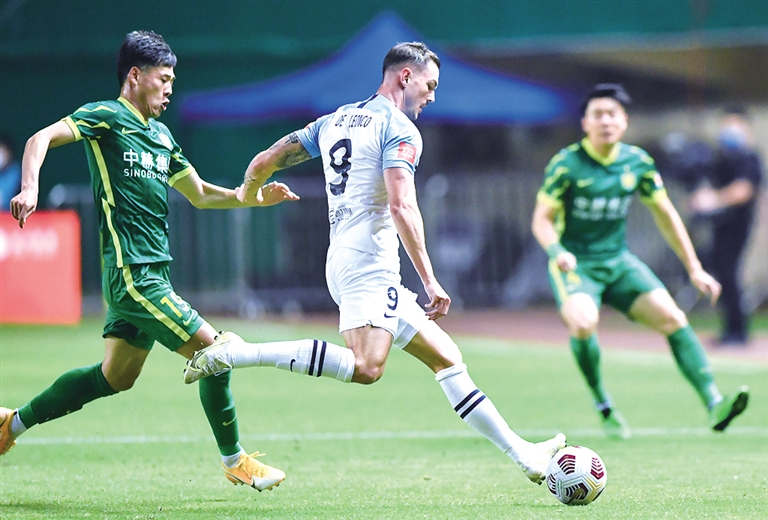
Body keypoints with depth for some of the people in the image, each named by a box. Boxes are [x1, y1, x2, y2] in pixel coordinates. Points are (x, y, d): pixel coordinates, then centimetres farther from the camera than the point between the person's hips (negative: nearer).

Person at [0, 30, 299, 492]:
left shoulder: (161, 135, 18)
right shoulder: (107, 117, -6)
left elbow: (199, 194, 25)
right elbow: (42, 138, -17)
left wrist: (255, 197, 12)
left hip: (151, 273, 9)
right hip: (132, 274, -9)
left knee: (116, 376, 14)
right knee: (213, 349, -9)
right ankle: (234, 459, 5)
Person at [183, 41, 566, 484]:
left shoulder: (335, 120, 20)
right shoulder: (399, 129, -4)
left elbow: (263, 163, 22)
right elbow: (402, 206, -18)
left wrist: (246, 197, 44)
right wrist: (430, 282, -17)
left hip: (345, 262, 10)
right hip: (368, 261, -10)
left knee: (446, 357, 11)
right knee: (365, 367, -29)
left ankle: (524, 456, 10)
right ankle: (237, 353, -27)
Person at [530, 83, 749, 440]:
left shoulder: (637, 162, 2)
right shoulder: (567, 164, -11)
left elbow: (665, 215, 12)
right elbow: (542, 219, -8)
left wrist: (694, 269, 11)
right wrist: (557, 252, -30)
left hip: (619, 262, 4)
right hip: (574, 264, -4)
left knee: (672, 317, -15)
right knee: (582, 323, -32)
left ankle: (714, 405, -20)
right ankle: (603, 407, -9)